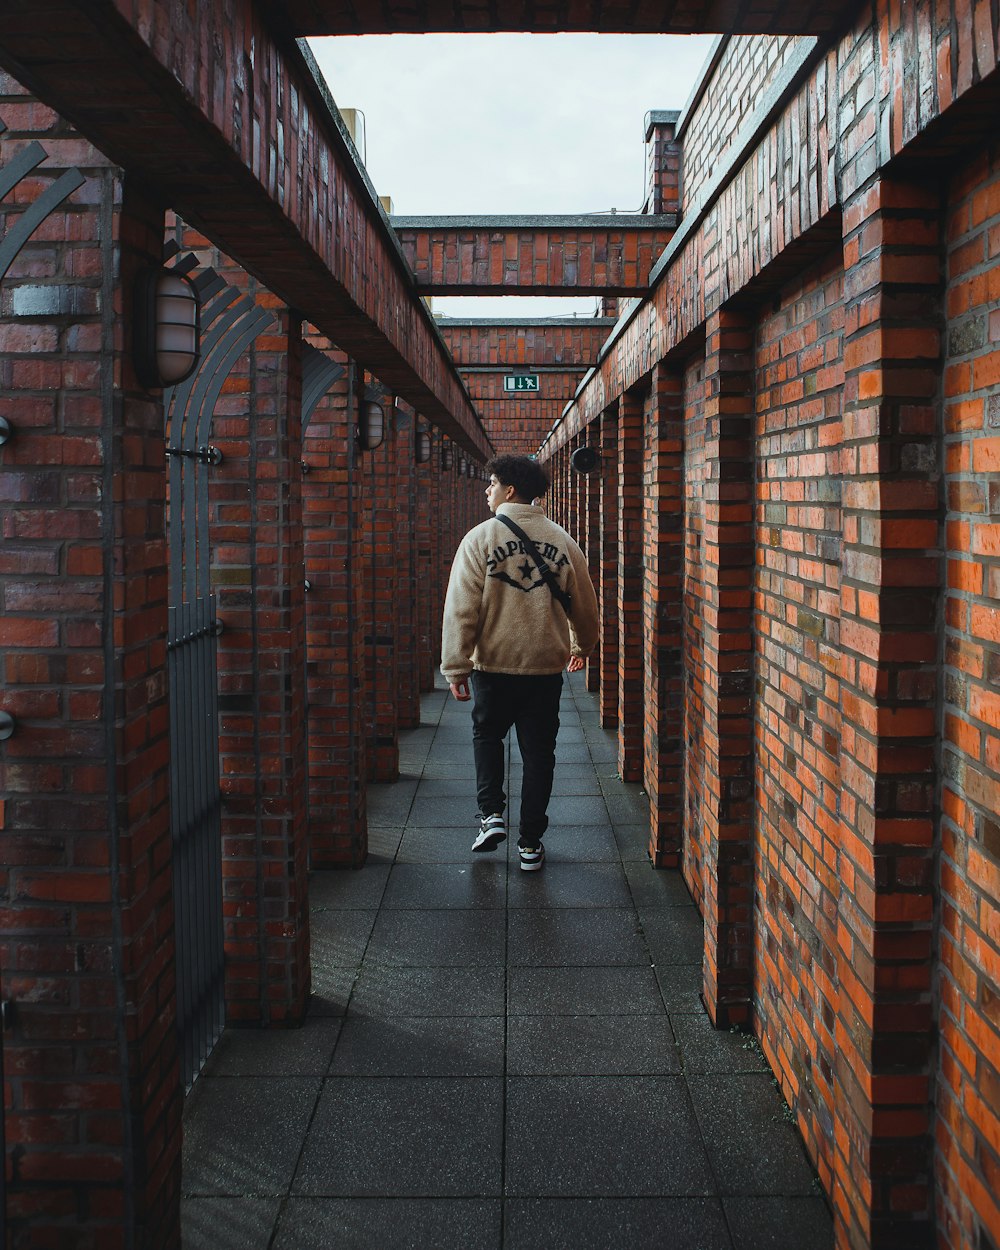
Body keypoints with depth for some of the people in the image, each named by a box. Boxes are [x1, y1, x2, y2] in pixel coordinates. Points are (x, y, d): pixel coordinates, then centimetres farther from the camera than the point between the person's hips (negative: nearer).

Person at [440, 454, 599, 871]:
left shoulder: (480, 538, -8)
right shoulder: (562, 541, 3)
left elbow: (461, 609, -12)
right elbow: (585, 606, 11)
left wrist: (456, 666, -7)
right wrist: (581, 647, 29)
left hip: (493, 665, -2)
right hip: (546, 666, 2)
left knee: (487, 736, 23)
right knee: (538, 753, 11)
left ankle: (492, 814, 12)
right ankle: (530, 843, 15)